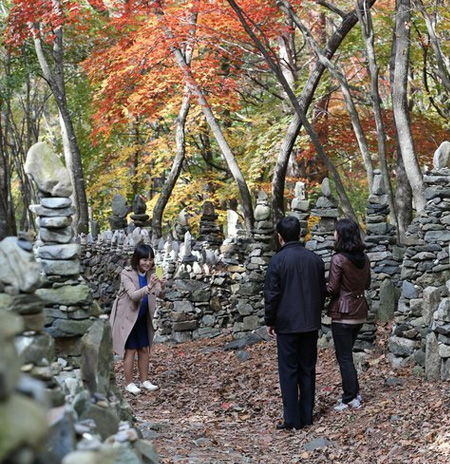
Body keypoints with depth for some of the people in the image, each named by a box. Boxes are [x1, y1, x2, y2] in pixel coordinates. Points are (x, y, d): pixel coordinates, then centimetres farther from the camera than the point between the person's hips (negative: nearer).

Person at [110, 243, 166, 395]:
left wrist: (162, 288, -39)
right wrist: (149, 287, -48)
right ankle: (129, 383, 11)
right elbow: (133, 295, -33)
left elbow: (158, 294, -16)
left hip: (143, 317, 5)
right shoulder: (127, 273, -21)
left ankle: (144, 380, 22)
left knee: (145, 349, 10)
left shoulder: (151, 273, -5)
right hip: (128, 316, -5)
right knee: (131, 350, -1)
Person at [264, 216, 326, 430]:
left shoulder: (278, 260, -12)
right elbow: (322, 292, 11)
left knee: (288, 372, 1)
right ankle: (306, 416, 15)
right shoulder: (315, 259, 4)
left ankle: (292, 419, 1)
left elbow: (271, 294, -11)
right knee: (308, 370, 11)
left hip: (287, 324, -5)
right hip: (311, 324, 5)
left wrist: (269, 321, 0)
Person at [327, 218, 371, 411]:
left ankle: (351, 398, 6)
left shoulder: (338, 259, -17)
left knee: (344, 357, 3)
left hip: (343, 313, -7)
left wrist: (322, 288, 4)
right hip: (360, 311, 7)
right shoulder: (364, 258, 4)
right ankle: (354, 392, 21)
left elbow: (332, 288, -15)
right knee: (346, 353, 20)